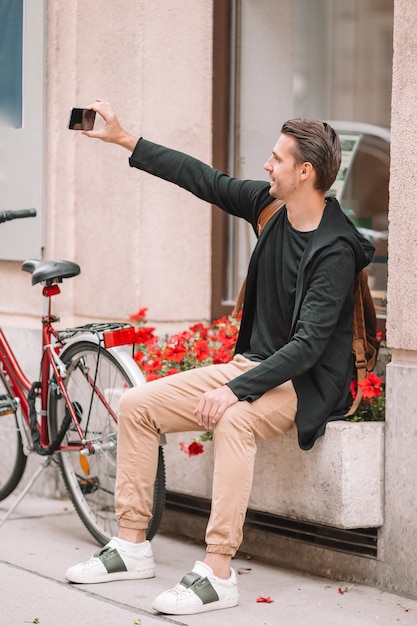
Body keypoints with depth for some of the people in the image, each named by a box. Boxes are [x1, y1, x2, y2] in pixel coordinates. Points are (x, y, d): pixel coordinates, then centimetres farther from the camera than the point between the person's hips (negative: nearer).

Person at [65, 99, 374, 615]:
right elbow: (206, 181, 12)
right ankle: (131, 547, 2)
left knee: (235, 419, -39)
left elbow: (308, 344, -26)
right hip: (253, 364, 9)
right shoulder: (271, 205, 2)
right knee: (137, 405, -3)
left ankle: (217, 574, -37)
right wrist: (124, 139, 12)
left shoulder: (335, 252, -21)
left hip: (307, 384, -9)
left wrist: (235, 390, -33)